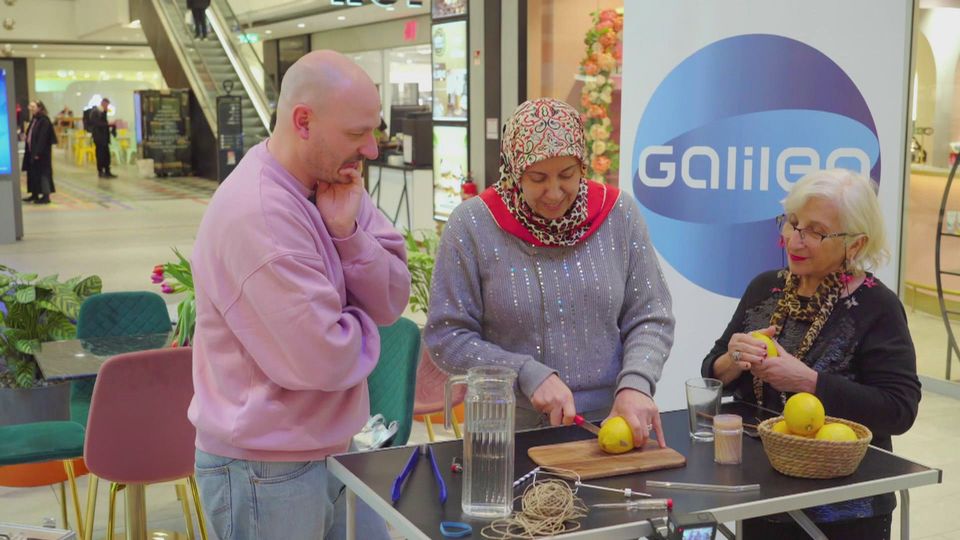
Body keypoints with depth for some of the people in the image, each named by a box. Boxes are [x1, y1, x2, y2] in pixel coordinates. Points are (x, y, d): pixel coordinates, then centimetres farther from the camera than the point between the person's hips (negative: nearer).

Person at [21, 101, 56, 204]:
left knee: (43, 172, -4)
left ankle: (46, 196, 0)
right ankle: (34, 194, 21)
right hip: (32, 151, 9)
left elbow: (43, 137, -20)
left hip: (41, 152, -9)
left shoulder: (44, 121, -15)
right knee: (33, 172, 13)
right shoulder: (34, 120, 12)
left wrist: (38, 152, -23)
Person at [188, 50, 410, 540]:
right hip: (265, 469, -8)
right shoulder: (256, 214, -26)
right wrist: (363, 327, -7)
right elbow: (321, 360, -27)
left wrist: (348, 232, -18)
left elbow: (392, 300, -3)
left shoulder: (333, 184, 1)